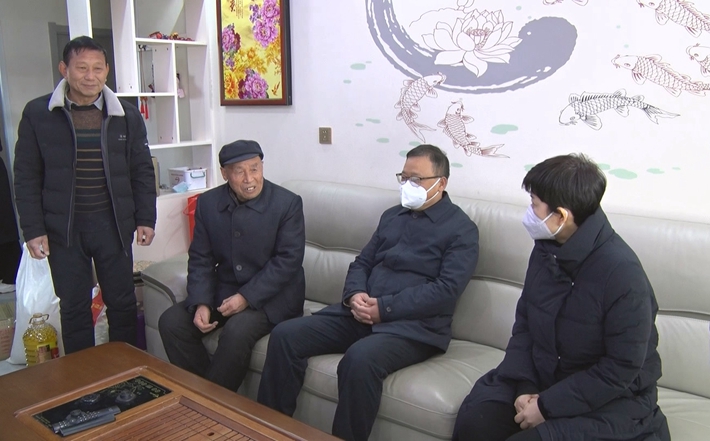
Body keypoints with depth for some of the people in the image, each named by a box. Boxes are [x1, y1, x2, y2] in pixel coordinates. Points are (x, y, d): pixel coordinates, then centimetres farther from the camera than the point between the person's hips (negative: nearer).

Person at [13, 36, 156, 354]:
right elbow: (26, 177, 0)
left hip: (112, 224, 1)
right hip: (62, 228, -1)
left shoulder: (127, 116, 2)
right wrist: (33, 230, -5)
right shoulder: (37, 113, -1)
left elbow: (142, 172, 6)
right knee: (74, 308, 9)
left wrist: (146, 219, 0)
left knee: (122, 303, 8)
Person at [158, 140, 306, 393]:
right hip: (223, 290, 5)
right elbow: (200, 259, 2)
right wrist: (201, 303, -13)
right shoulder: (207, 203, 2)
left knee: (237, 330, -31)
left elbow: (288, 259, -14)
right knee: (171, 321, -12)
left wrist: (247, 297, -21)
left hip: (270, 296, -5)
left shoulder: (288, 203, -10)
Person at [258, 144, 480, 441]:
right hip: (362, 314, 7)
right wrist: (354, 295, -5)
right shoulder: (391, 216, 20)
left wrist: (384, 308, -17)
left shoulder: (461, 228, -1)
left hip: (414, 325, -6)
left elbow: (446, 289, -12)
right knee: (285, 335, -10)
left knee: (359, 358, -37)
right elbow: (362, 263, 18)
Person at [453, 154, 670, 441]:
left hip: (608, 398, -5)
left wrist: (547, 406, -18)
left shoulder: (622, 272, -22)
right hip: (541, 375, 5)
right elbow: (524, 322, 3)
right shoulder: (546, 248, -3)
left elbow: (621, 369, -19)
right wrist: (525, 387, -10)